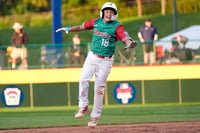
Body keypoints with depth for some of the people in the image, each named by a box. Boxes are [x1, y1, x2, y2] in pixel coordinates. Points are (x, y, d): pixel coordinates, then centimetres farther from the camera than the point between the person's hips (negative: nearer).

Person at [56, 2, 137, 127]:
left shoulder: (117, 26, -10)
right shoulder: (96, 22, 2)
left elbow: (125, 38, -24)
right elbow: (82, 26, 15)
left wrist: (130, 43, -46)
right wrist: (69, 29, 5)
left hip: (106, 61, -3)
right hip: (92, 56, 3)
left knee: (99, 88, -2)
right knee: (83, 79, -13)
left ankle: (95, 115, 11)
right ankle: (83, 106, 5)